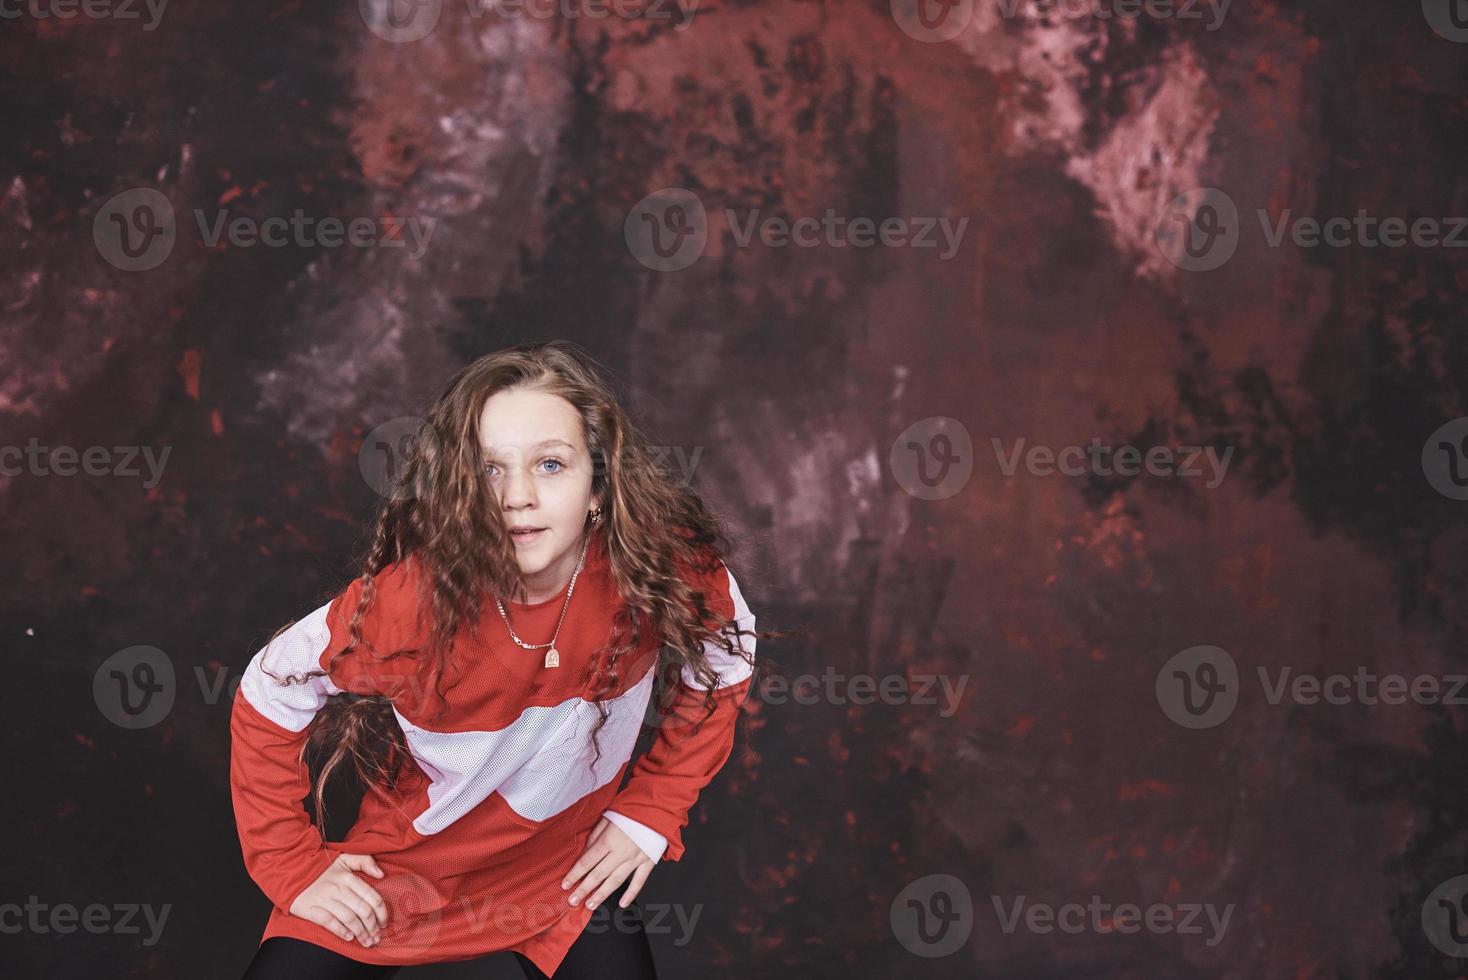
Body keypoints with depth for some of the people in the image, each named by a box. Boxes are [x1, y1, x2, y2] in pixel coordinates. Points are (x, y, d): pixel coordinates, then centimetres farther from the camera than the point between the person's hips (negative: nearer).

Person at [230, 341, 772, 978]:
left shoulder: (666, 573, -24)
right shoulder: (406, 599, -29)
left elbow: (723, 667, -2)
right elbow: (269, 698, -13)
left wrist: (651, 813, -4)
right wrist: (292, 866, -12)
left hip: (568, 873, 2)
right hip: (404, 875, -2)